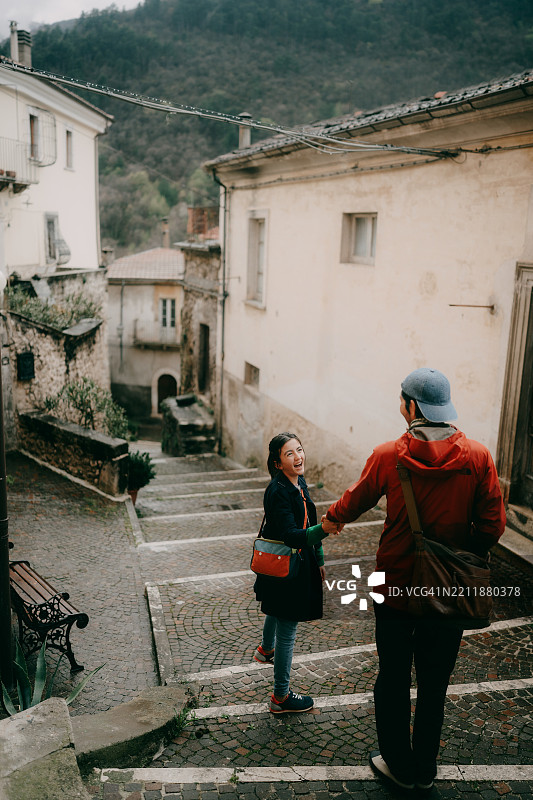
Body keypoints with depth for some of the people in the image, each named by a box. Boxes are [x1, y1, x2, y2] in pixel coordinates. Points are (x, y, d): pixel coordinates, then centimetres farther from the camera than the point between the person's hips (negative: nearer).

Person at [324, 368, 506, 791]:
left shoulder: (388, 456, -13)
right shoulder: (478, 457, -12)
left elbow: (353, 503, 3)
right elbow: (492, 525, -8)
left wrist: (330, 517, 24)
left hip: (395, 585, -1)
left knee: (393, 679, 17)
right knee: (434, 683, 18)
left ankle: (399, 765, 31)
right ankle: (425, 769, 34)